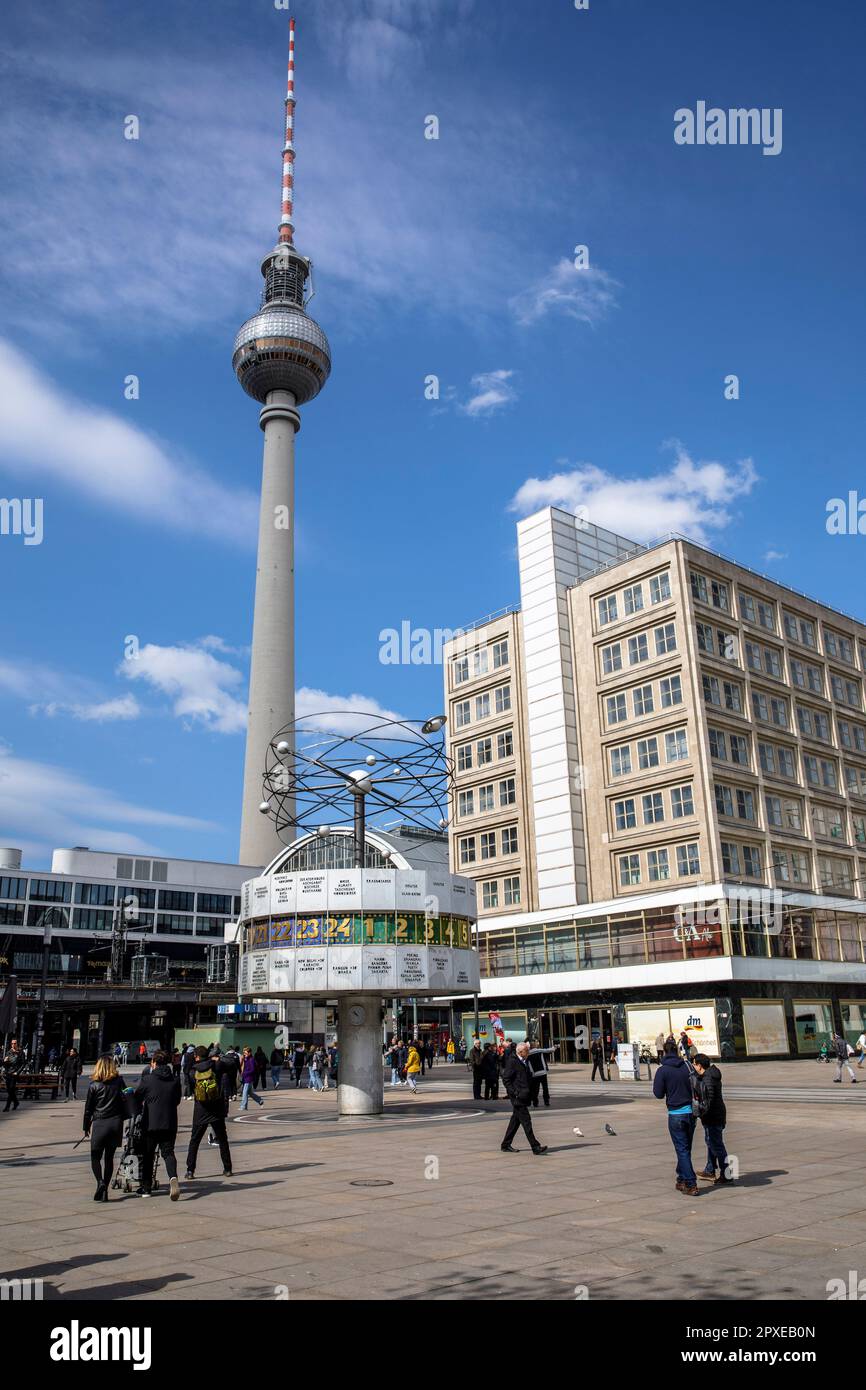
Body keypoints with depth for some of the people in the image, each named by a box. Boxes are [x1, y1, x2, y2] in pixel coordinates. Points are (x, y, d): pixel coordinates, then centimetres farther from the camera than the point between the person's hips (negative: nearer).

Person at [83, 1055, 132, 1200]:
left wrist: (86, 1127, 11)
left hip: (99, 1124, -2)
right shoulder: (119, 1081, 1)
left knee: (95, 1157, 7)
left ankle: (100, 1182, -16)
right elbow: (126, 1102, 5)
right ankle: (105, 1190, 11)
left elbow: (88, 1108, 1)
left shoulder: (94, 1085, -3)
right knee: (109, 1157, 11)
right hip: (116, 1123, 2)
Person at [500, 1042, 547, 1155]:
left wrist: (530, 1093, 16)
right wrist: (515, 1093, -19)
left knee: (516, 1120, 14)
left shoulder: (524, 1061, 15)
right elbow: (506, 1079, -16)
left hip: (524, 1096, 10)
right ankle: (535, 1147, -9)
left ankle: (505, 1145, 22)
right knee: (526, 1120, -9)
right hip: (518, 1097, -10)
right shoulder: (512, 1061, -14)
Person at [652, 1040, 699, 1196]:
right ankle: (682, 1179, 27)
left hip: (676, 1114, -4)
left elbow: (658, 1094, -6)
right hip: (691, 1112, 4)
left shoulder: (663, 1070, -9)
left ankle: (691, 1184, -5)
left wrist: (655, 1082, 10)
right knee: (685, 1149, 17)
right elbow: (694, 1090, 2)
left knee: (682, 1150, 0)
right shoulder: (686, 1067, 2)